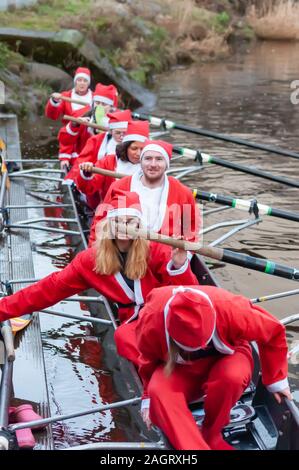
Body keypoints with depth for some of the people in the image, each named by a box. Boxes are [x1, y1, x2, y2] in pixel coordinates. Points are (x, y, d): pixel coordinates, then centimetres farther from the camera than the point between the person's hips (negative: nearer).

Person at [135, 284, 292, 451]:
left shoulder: (230, 308, -35)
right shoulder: (152, 320, -30)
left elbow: (274, 332, -17)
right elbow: (149, 360, -4)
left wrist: (275, 378, -9)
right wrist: (149, 395, -2)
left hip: (226, 356, 0)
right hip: (182, 369, 1)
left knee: (232, 376, -38)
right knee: (158, 391, -33)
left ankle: (211, 435, -13)